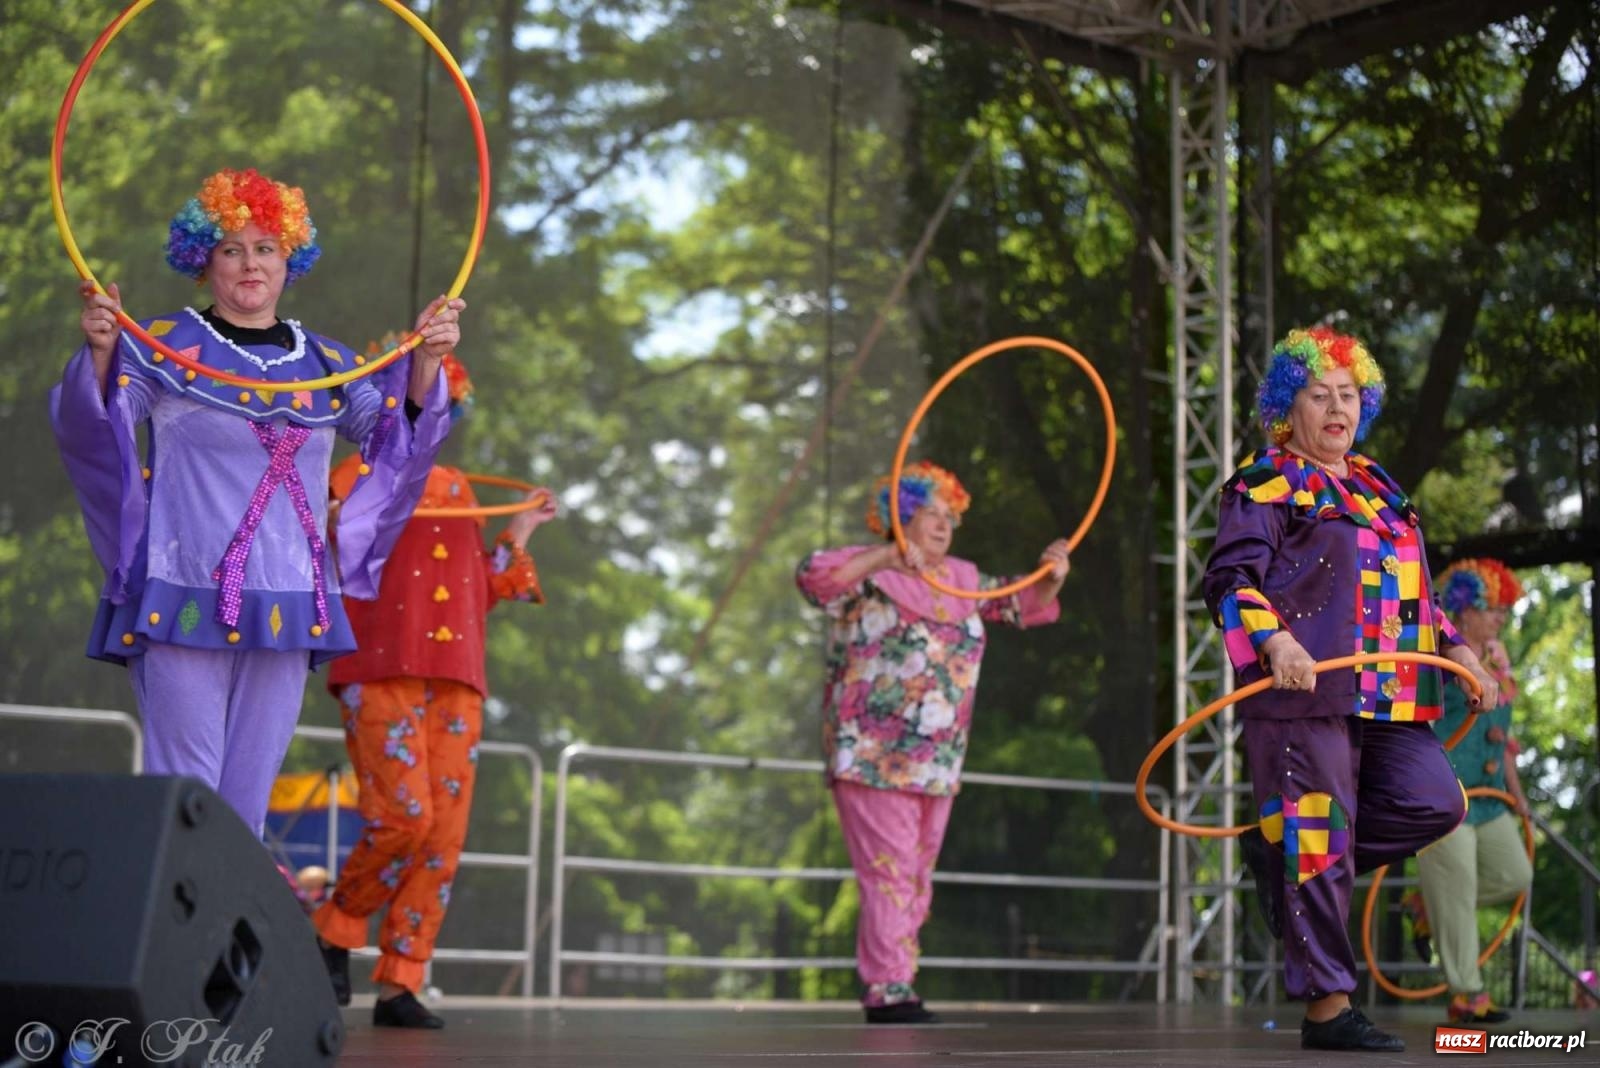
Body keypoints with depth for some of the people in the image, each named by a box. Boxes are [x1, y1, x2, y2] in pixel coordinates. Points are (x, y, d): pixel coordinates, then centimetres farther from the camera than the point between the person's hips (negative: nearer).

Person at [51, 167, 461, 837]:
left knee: (249, 793, 7)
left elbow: (397, 435, 8)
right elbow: (90, 425, -7)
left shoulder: (325, 364, 14)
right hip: (185, 602, -4)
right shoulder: (164, 346, 3)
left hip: (288, 607, 4)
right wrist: (100, 352, -27)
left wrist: (425, 361, -9)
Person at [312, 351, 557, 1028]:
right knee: (404, 814, -18)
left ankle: (400, 983, 4)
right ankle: (336, 931, 7)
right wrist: (337, 525, -21)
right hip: (381, 670, -6)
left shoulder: (455, 489, 21)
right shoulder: (356, 479, 5)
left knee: (444, 835, -1)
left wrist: (519, 532, 19)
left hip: (455, 680, 6)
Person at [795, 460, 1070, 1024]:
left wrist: (1052, 576, -1)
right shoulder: (868, 572, -5)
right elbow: (812, 576, -23)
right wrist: (883, 557, -34)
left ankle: (896, 989, 16)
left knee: (916, 880, 10)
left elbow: (1024, 605, 21)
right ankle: (888, 993, -8)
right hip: (873, 758, -7)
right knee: (889, 874, -11)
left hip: (936, 761, 7)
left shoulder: (962, 579, 16)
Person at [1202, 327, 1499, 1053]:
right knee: (1317, 844, -5)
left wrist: (1454, 648, 19)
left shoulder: (1376, 488, 23)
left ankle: (1280, 853, 12)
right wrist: (1274, 641, -26)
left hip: (1388, 697, 8)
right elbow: (1231, 580, -10)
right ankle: (1326, 1008, 4)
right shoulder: (1266, 483, 0)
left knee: (1433, 804, -5)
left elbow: (1407, 590, 31)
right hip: (1307, 691, -7)